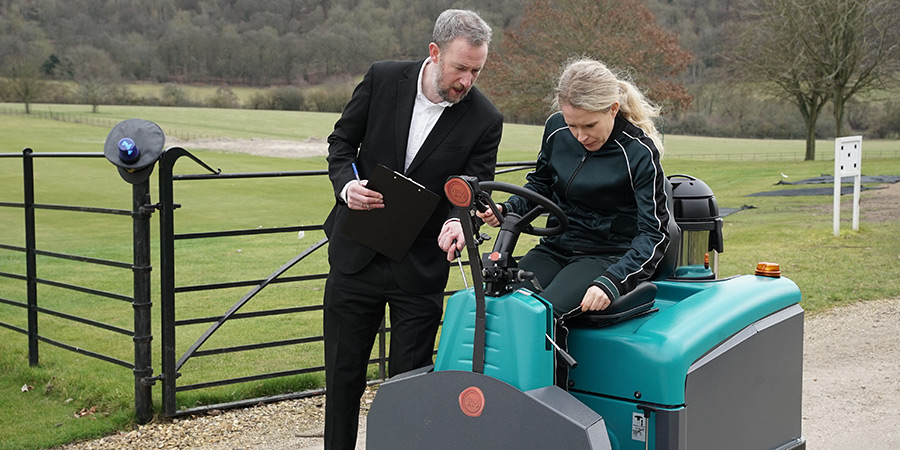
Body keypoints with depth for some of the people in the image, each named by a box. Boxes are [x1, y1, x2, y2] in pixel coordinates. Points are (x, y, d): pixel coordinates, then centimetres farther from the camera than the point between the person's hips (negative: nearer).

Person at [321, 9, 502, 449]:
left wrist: (457, 222, -27)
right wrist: (346, 184, -15)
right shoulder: (382, 79, -6)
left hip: (420, 267, -1)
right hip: (356, 253, 2)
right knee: (343, 371, 11)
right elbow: (342, 139, 5)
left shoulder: (484, 120, -8)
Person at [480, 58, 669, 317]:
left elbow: (653, 234, -12)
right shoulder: (556, 129, 2)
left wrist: (611, 282, -27)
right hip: (555, 248, 5)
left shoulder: (639, 153, -13)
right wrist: (507, 209, -1)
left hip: (609, 256, -5)